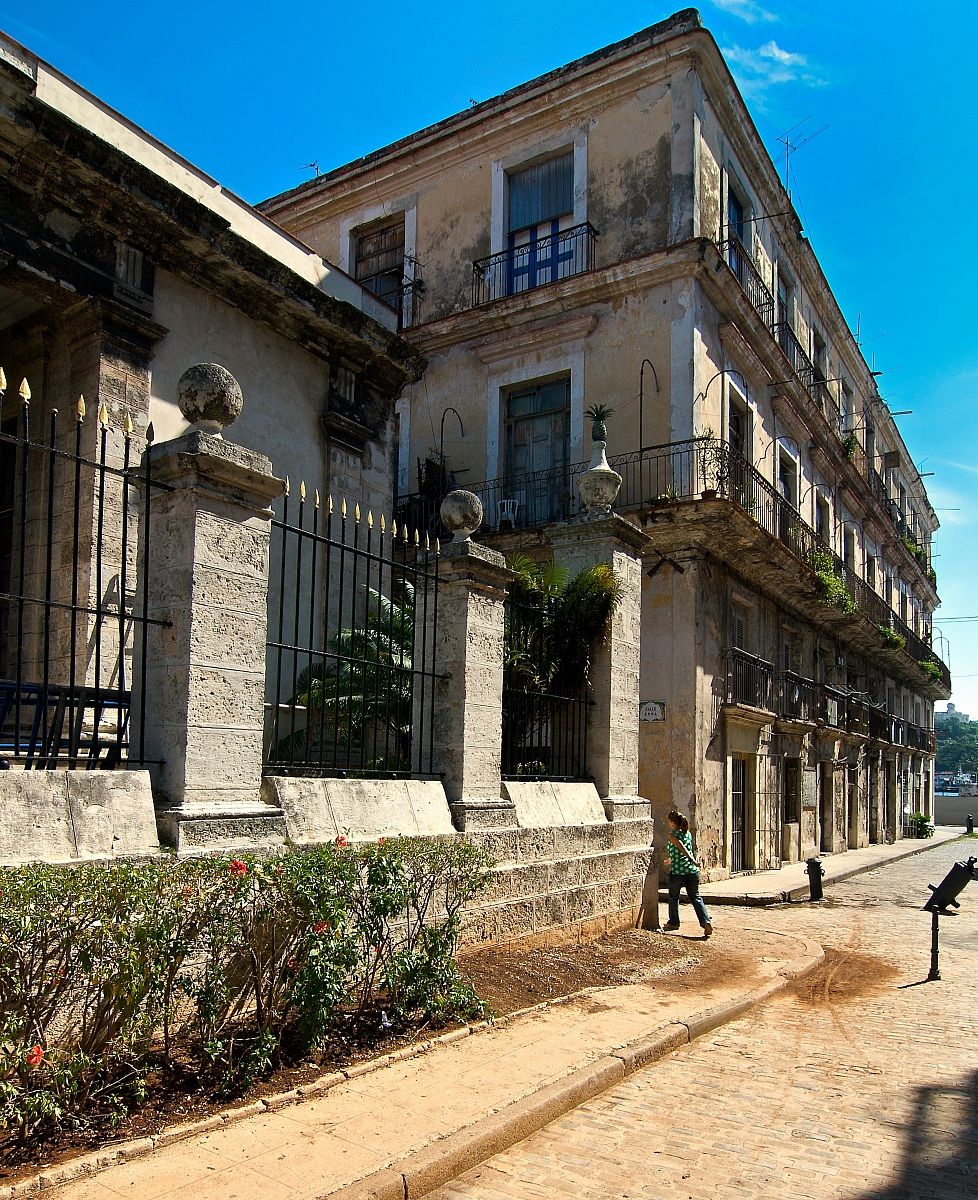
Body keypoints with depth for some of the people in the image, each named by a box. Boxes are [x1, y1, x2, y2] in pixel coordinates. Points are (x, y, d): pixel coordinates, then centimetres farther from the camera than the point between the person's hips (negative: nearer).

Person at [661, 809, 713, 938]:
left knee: (673, 897, 17)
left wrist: (692, 860, -19)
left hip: (677, 872, -4)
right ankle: (706, 922, -10)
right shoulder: (688, 834, 12)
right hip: (692, 870, 4)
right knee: (695, 897, 8)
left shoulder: (672, 835, -6)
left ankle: (673, 922, 29)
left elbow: (682, 849, -19)